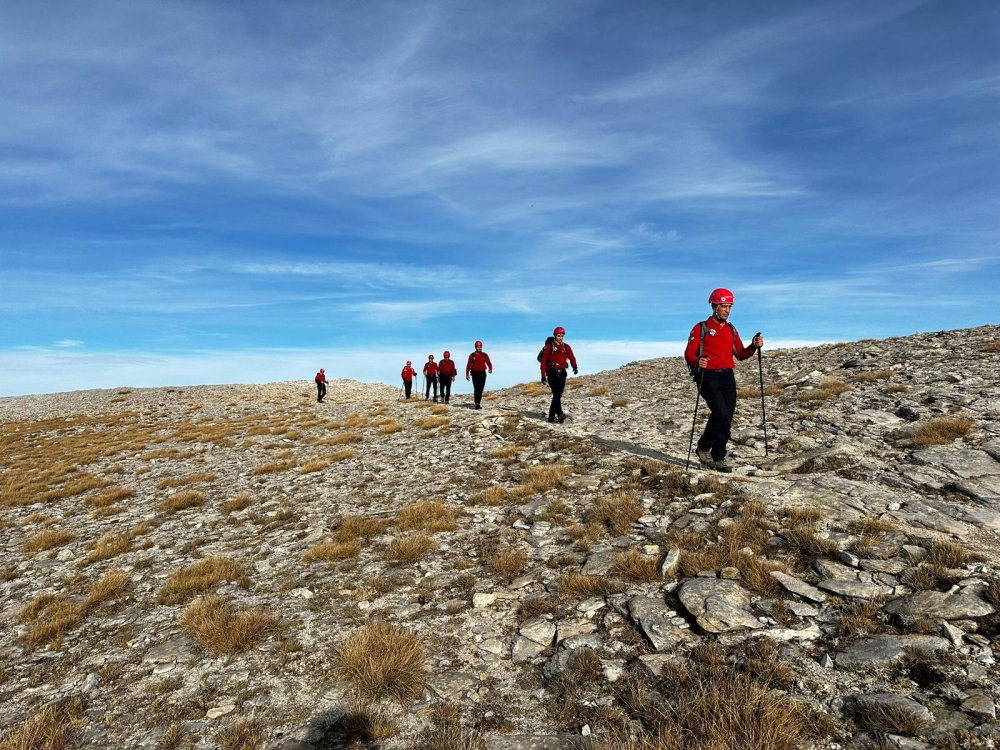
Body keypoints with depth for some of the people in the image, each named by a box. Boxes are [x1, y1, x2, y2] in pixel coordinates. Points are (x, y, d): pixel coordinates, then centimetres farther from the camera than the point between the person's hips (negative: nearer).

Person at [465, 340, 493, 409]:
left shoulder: (485, 355, 6)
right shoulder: (472, 355, 2)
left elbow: (488, 363, -5)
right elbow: (468, 365, 3)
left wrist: (490, 369, -25)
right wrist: (467, 374, -3)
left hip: (482, 373, 2)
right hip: (475, 373, -2)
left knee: (480, 389, 7)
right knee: (476, 389, -9)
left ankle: (478, 403, 19)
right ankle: (477, 404, -8)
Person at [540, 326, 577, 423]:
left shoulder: (566, 347, 9)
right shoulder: (549, 347, -2)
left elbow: (571, 357, 0)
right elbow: (543, 361, -3)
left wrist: (574, 366, -20)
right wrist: (543, 375, -8)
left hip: (562, 373, 4)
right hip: (552, 373, -4)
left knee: (558, 395, 5)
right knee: (556, 394, -17)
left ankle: (551, 416, 13)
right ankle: (559, 414, -26)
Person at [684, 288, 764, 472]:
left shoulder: (731, 330, 18)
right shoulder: (701, 328, 1)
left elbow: (740, 354, 17)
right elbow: (689, 353, -6)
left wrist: (754, 346, -1)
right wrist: (697, 361, -27)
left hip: (727, 377, 6)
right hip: (708, 377, -6)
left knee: (727, 419, 2)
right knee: (720, 413, -19)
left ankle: (718, 458, 12)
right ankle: (703, 448, 2)